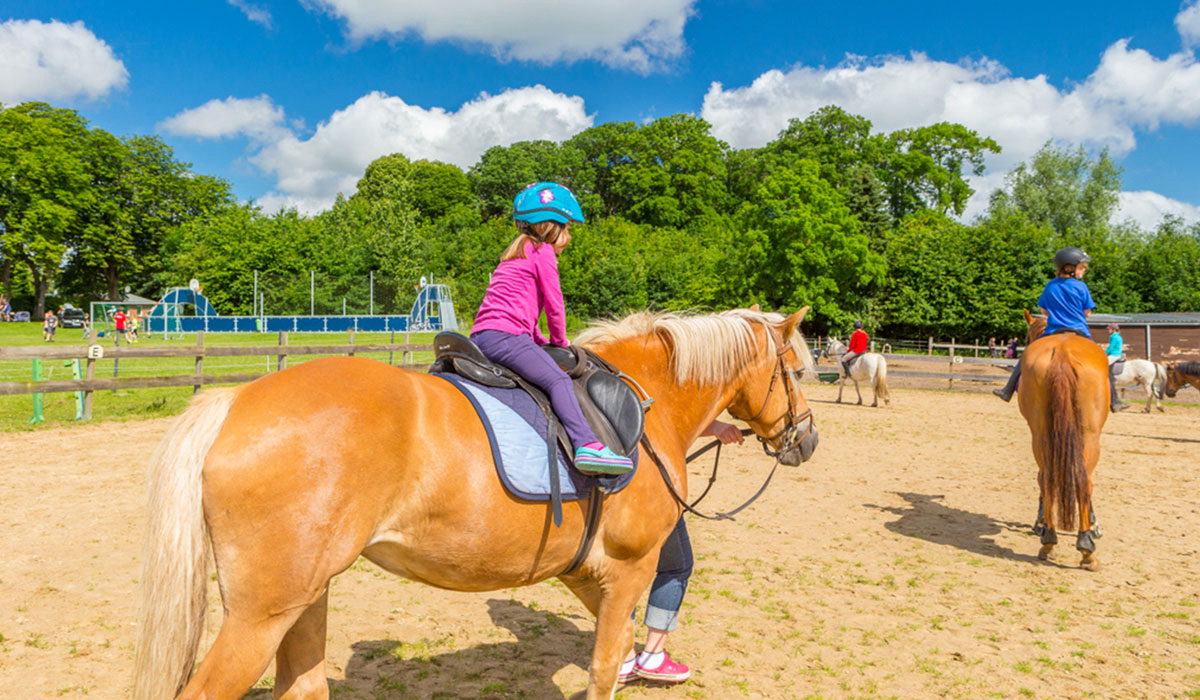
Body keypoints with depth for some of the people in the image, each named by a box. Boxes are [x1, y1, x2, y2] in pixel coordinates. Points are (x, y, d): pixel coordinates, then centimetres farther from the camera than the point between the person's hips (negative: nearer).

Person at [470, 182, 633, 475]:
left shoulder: (517, 254, 30)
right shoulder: (543, 251, 1)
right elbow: (554, 303, 1)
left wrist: (544, 342, 26)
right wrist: (560, 342, 15)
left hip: (481, 337, 10)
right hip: (503, 336, -10)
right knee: (558, 380, -19)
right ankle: (587, 445, -32)